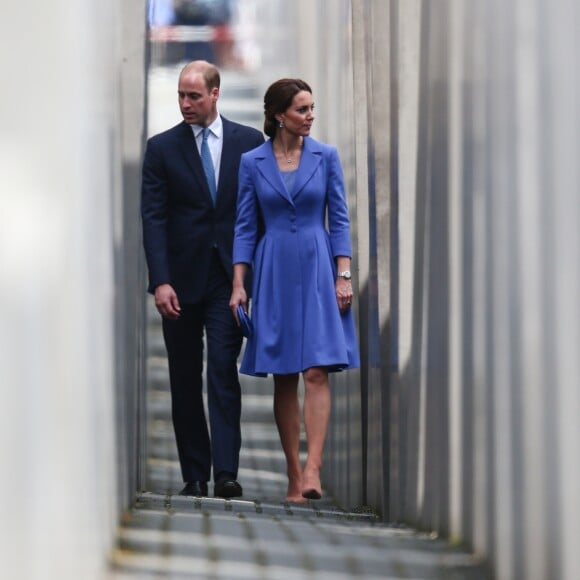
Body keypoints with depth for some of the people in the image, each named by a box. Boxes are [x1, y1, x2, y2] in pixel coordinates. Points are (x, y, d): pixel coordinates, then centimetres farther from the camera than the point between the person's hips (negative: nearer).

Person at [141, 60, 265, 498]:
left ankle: (226, 472, -14)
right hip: (181, 278, 1)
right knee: (185, 381, 4)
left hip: (230, 277, -1)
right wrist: (160, 281, -11)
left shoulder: (249, 142, 6)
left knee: (223, 372, -10)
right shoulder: (162, 148, 5)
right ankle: (194, 475, 9)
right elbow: (153, 218, -1)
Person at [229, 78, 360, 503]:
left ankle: (313, 471, -19)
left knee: (317, 372, -12)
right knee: (284, 378, 3)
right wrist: (239, 285, -1)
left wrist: (344, 276, -6)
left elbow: (340, 219, 3)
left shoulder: (326, 157, 3)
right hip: (274, 275, 1)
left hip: (317, 269, -1)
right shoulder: (253, 162, 4)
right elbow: (245, 227, 5)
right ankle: (294, 475, 8)